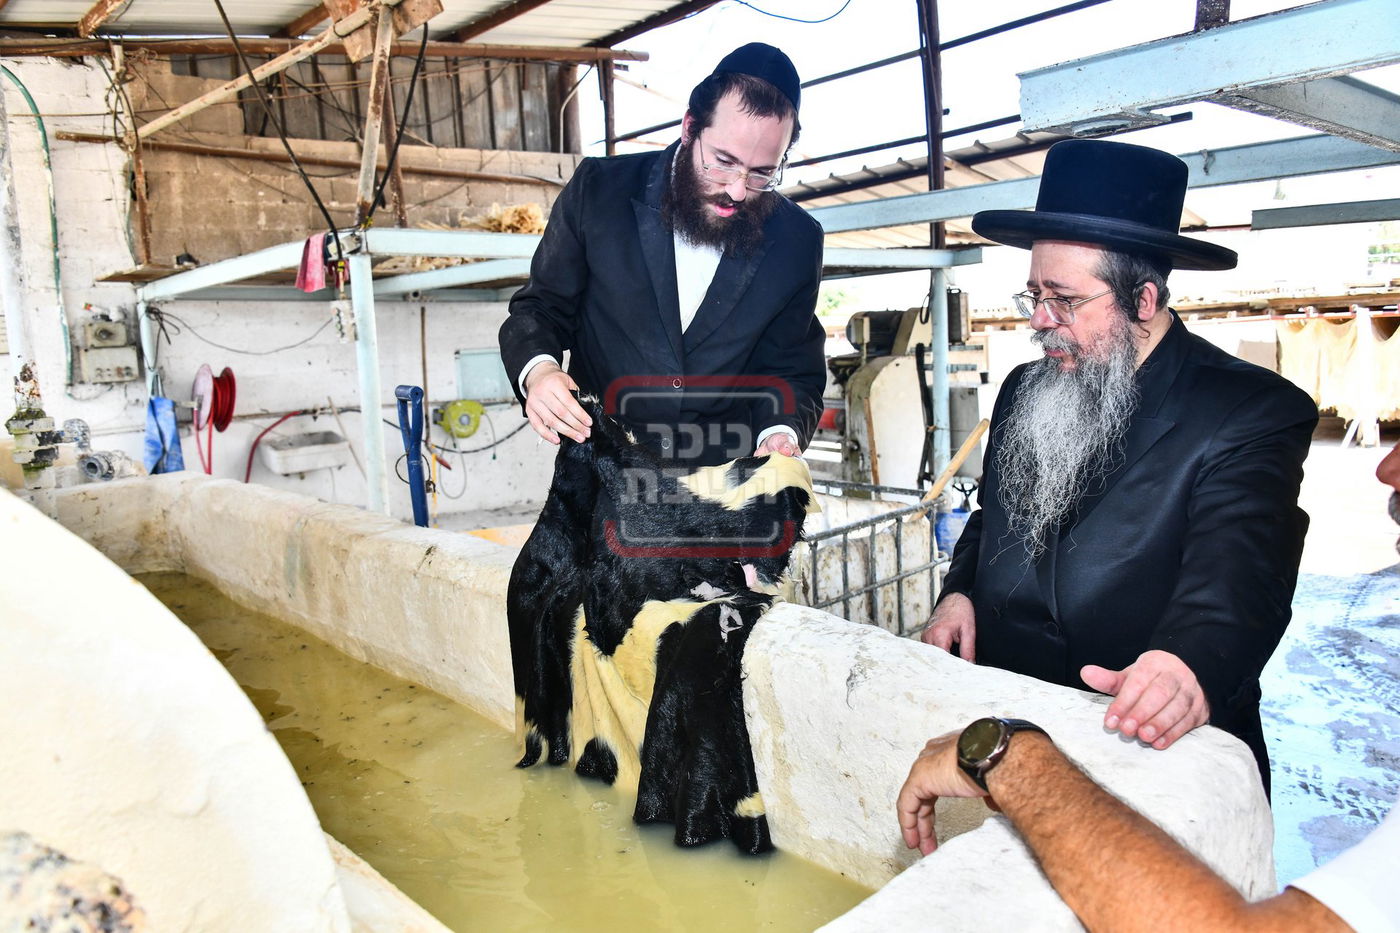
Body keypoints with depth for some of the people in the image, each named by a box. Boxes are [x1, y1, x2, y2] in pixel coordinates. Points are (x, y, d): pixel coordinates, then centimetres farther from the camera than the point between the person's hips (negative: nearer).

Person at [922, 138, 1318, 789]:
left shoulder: (1256, 412, -8)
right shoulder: (1023, 391, 11)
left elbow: (1239, 569, -23)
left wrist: (1190, 665, -43)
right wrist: (958, 592, 3)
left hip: (1157, 742, -4)